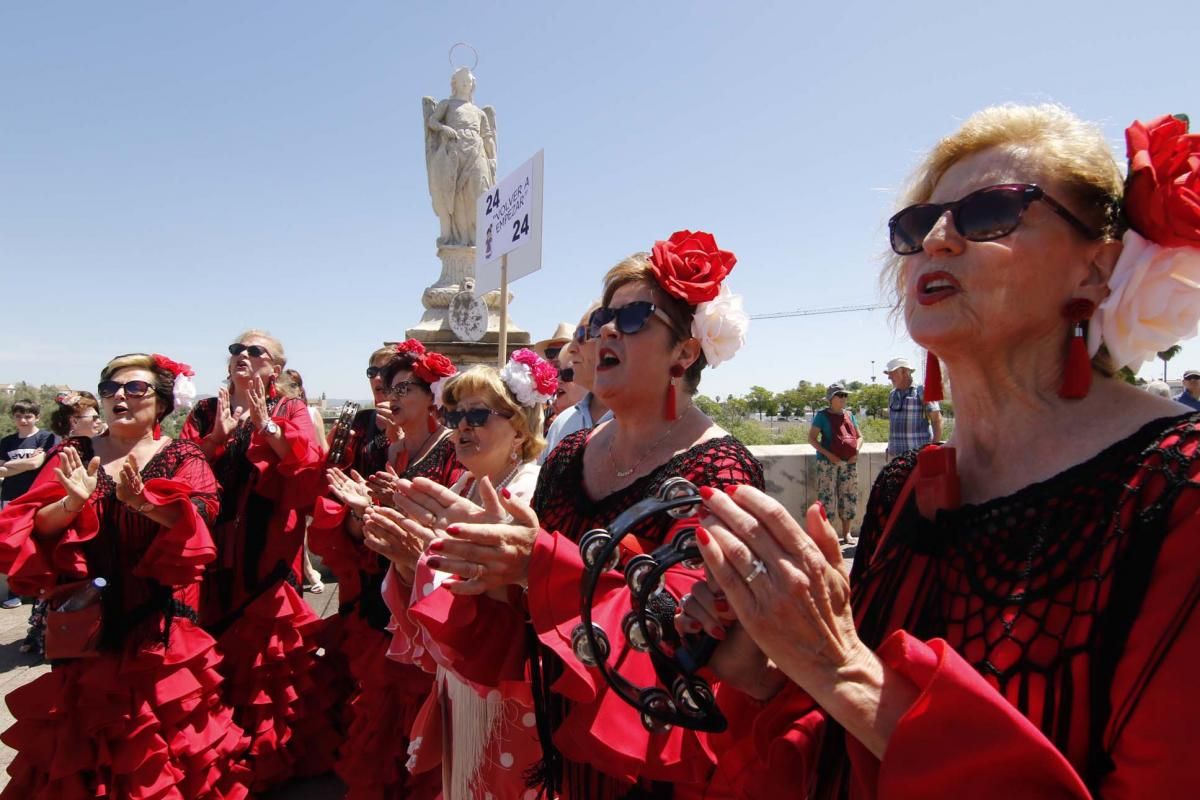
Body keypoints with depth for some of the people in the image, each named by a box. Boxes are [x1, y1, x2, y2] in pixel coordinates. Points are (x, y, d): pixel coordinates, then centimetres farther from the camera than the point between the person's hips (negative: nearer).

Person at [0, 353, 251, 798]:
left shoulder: (182, 458, 0)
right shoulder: (75, 453, 6)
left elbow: (196, 518, -17)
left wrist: (145, 503, -36)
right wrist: (72, 503, -23)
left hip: (159, 621, -2)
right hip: (88, 619, 2)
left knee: (162, 740, 4)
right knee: (86, 733, 12)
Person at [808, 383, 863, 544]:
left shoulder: (849, 415, 15)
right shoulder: (822, 416, -1)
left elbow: (859, 436, 20)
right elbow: (811, 438, -6)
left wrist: (856, 451, 0)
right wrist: (828, 454, -15)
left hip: (849, 462, 5)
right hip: (828, 462, -5)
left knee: (849, 496, 8)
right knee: (827, 496, -7)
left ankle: (846, 533, 19)